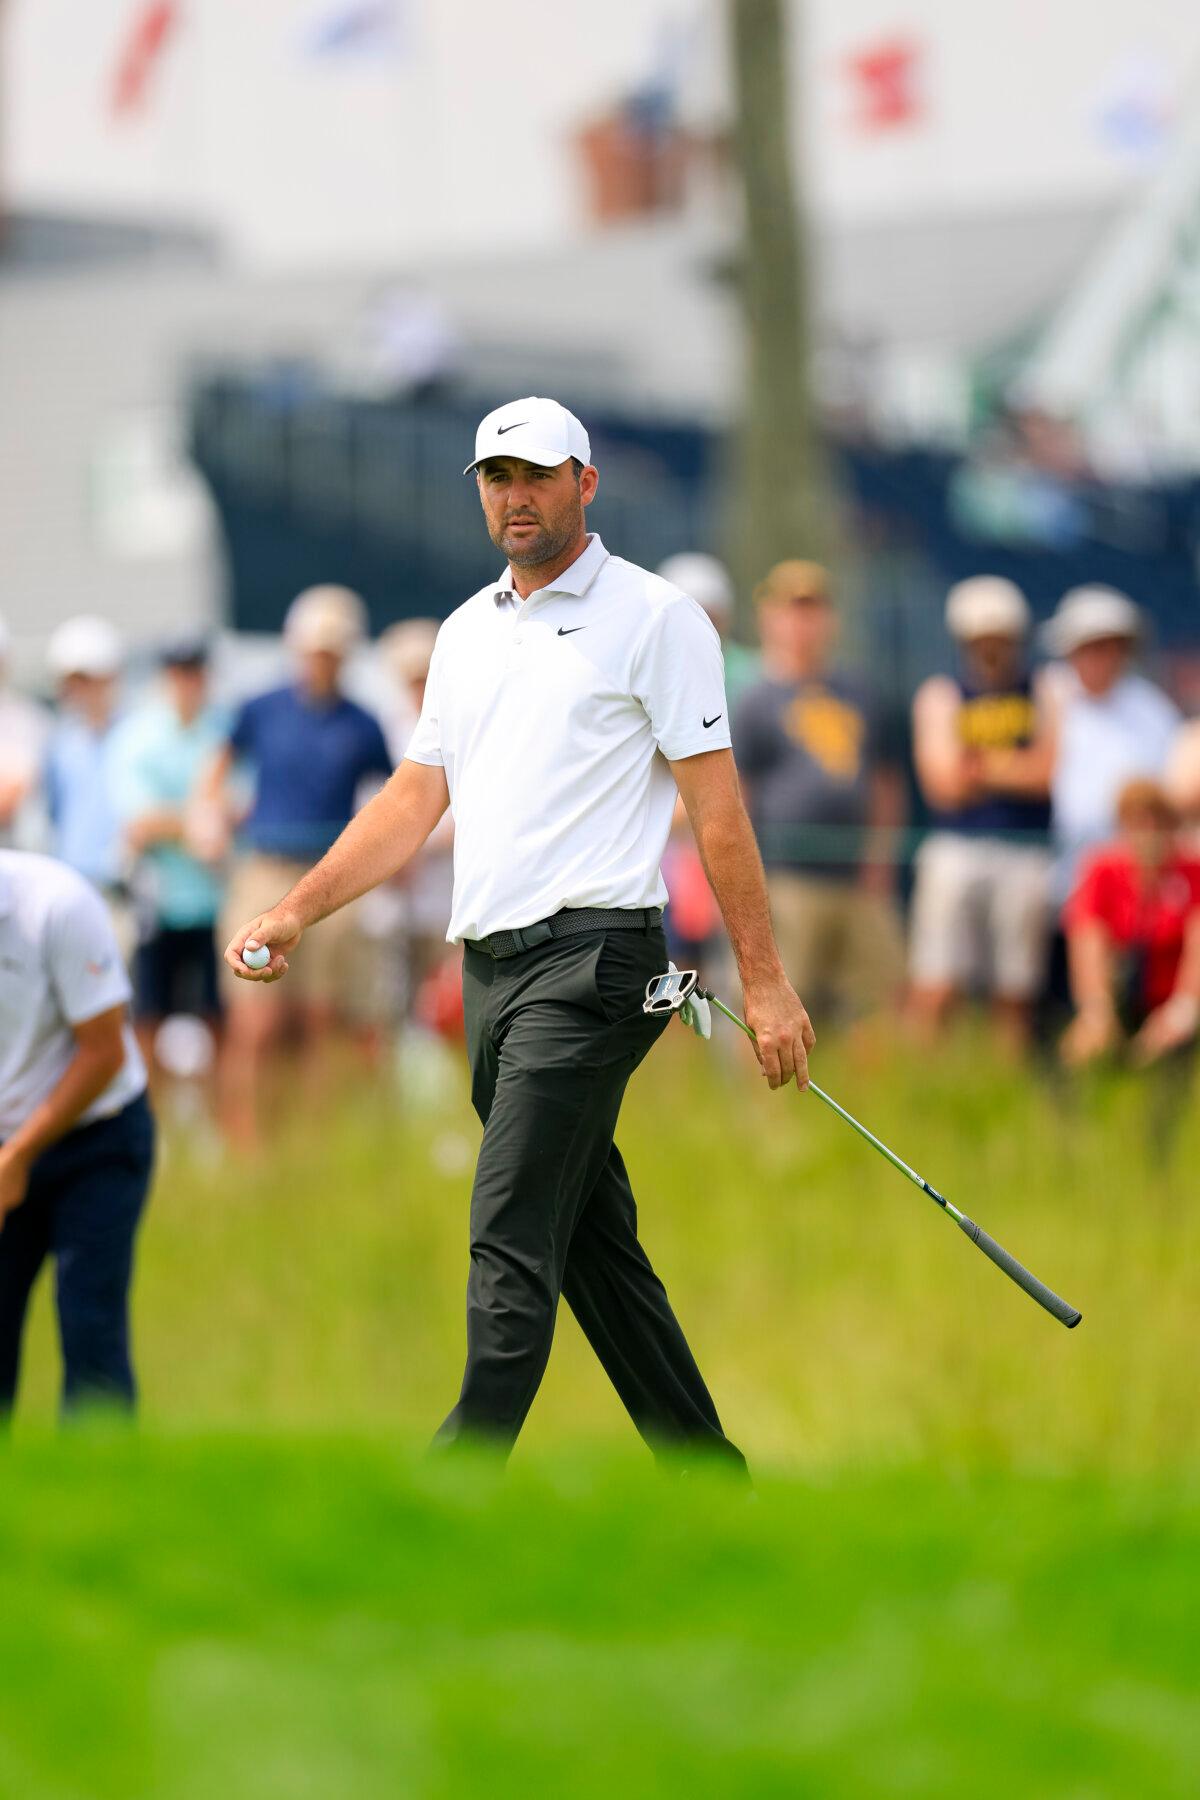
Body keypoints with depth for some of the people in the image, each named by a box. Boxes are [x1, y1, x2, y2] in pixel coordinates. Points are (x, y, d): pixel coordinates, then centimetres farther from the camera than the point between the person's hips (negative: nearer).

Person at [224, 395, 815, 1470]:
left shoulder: (653, 617, -2)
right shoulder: (466, 633, 18)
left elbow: (716, 805, -5)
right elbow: (416, 799, 19)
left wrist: (764, 978, -9)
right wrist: (295, 914, 8)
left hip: (591, 955, -7)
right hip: (492, 966, 7)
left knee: (511, 1240, -15)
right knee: (593, 1243, 9)